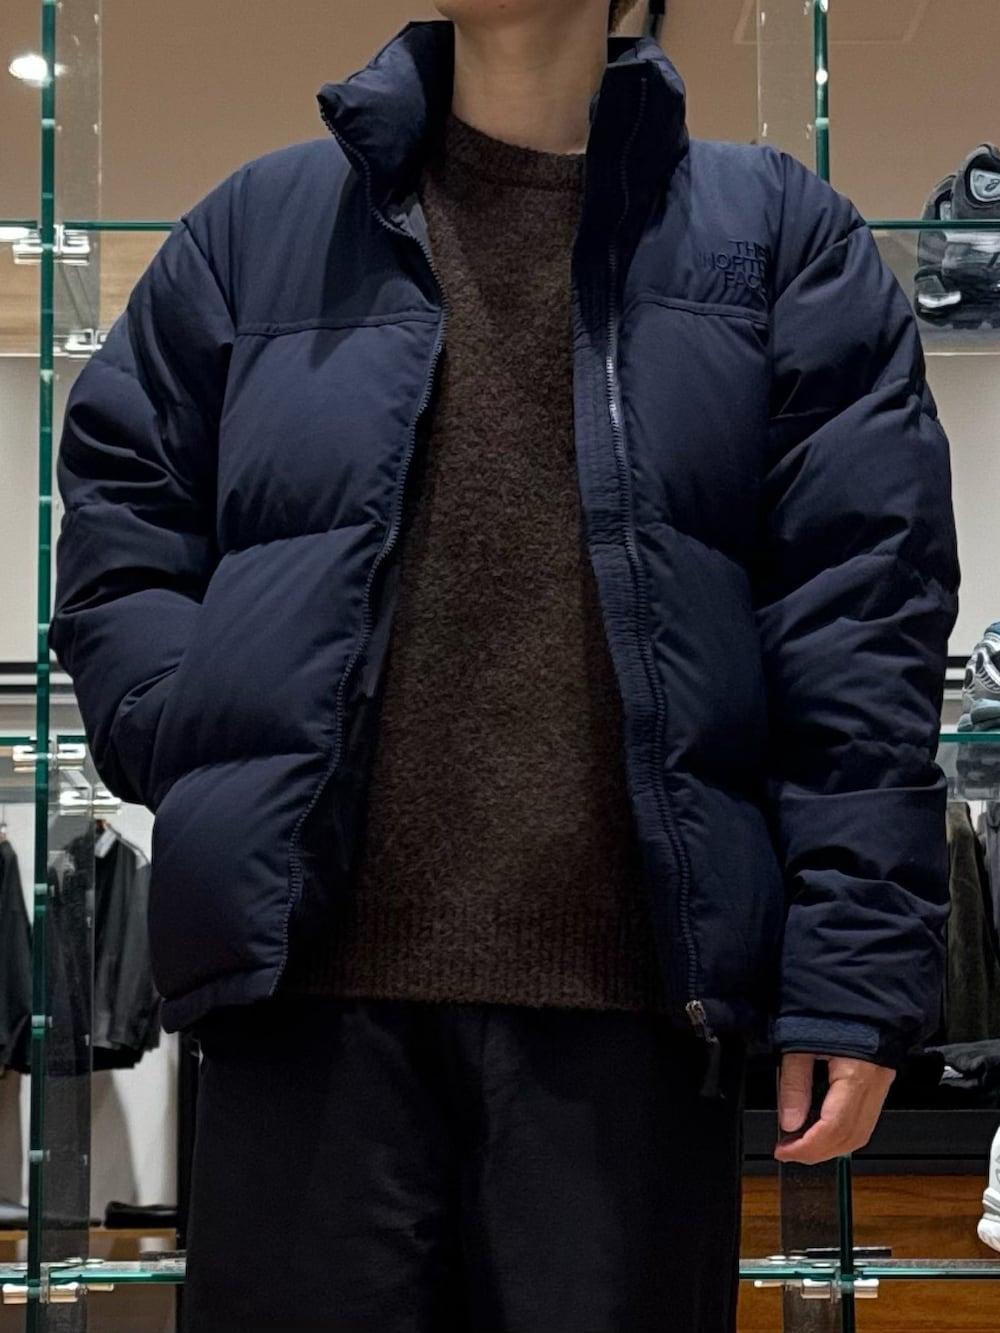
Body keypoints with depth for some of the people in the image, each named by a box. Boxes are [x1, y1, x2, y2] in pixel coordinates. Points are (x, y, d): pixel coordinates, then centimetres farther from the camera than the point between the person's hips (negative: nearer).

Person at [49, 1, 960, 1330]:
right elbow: (115, 535, 18)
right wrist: (214, 774, 0)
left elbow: (859, 629, 3)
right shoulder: (256, 229, 16)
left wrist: (853, 967, -6)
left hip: (632, 986, -1)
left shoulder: (780, 241, 11)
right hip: (309, 974, 1)